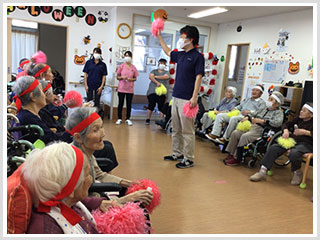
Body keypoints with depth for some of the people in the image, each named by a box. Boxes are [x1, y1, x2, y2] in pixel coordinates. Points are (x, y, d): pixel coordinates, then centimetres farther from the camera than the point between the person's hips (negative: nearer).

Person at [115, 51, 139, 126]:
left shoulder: (133, 67, 2)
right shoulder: (121, 66, 0)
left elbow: (135, 78, 7)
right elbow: (117, 77, 4)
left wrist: (130, 79, -13)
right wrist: (122, 77, -16)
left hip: (130, 89, 1)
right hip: (121, 88, -1)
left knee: (129, 104, 6)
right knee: (120, 103, 6)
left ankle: (128, 119, 16)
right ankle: (119, 118, 16)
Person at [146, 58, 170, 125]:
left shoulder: (166, 72, 15)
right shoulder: (154, 71, 16)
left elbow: (166, 77, -8)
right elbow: (150, 76, -3)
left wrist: (155, 76, -4)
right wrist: (157, 82, -19)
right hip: (152, 91, 1)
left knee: (161, 107, -5)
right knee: (151, 106, 2)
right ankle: (148, 119, 11)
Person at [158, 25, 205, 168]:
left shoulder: (197, 56, -7)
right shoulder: (180, 55, 15)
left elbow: (198, 77, -13)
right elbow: (167, 51, 34)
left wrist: (194, 98, -21)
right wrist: (159, 37, 37)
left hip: (187, 100, -8)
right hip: (176, 97, 8)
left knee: (187, 131, -3)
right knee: (176, 129, 15)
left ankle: (188, 159, 6)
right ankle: (177, 154, 27)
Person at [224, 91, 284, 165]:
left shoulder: (279, 112, 0)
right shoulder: (265, 109, 22)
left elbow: (278, 123, -21)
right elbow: (253, 114, 29)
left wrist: (262, 121, -24)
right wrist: (247, 117, 5)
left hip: (262, 130, -7)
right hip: (252, 126, 7)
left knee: (245, 136, -30)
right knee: (235, 133, -11)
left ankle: (238, 159, -19)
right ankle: (231, 154, -5)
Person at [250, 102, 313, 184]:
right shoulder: (298, 119, 16)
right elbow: (286, 124, 23)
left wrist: (305, 132, -18)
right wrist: (286, 130, 1)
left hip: (306, 144, -6)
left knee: (294, 153, -39)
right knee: (274, 148, -17)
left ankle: (297, 173, -6)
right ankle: (262, 172, -19)